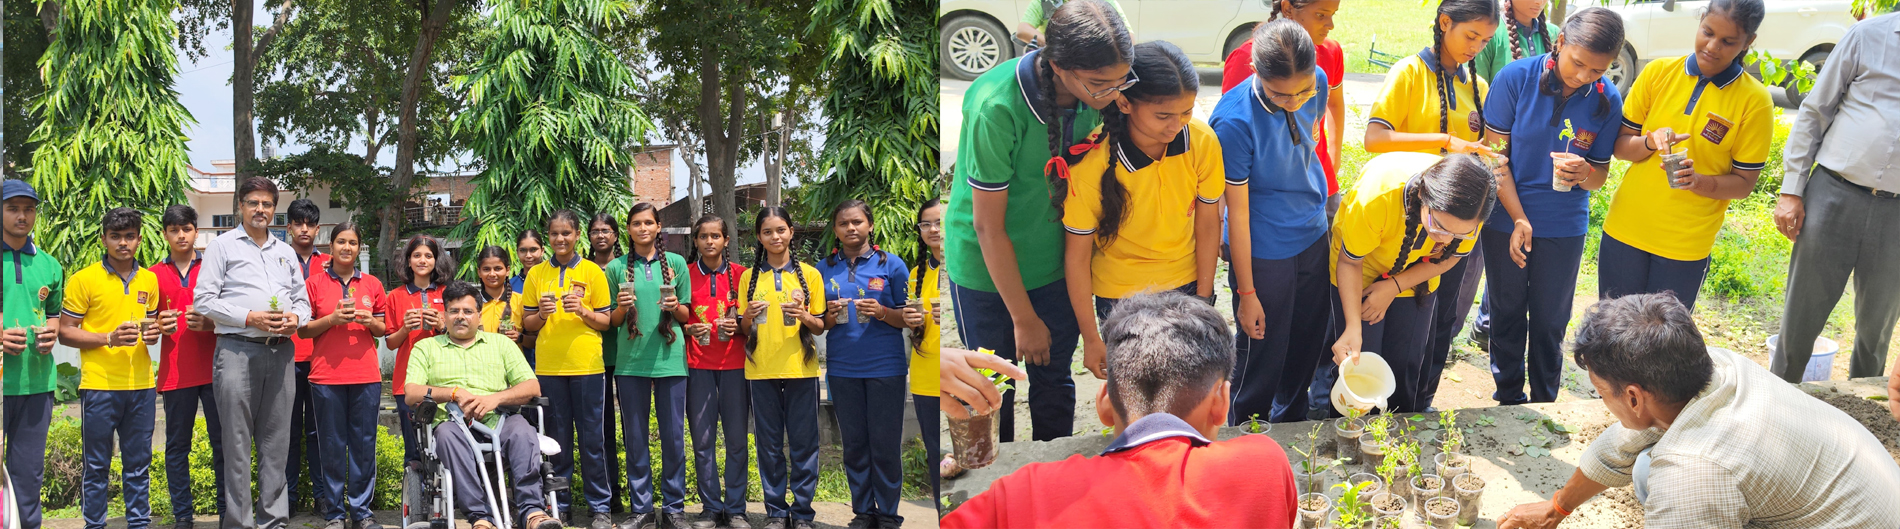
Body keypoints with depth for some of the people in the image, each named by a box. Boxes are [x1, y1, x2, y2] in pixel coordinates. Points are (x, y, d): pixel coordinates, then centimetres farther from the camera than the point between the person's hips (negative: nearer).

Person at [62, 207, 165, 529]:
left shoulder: (149, 280, 12)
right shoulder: (84, 280, -3)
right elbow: (65, 333, -4)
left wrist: (154, 333, 2)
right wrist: (109, 338, -16)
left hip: (141, 385, 4)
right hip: (99, 385, -4)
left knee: (138, 463, 9)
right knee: (96, 466, 2)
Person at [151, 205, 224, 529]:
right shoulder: (154, 275, 11)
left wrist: (209, 324, -11)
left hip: (213, 367, -1)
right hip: (174, 373, 1)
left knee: (223, 442, -3)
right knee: (177, 445, 3)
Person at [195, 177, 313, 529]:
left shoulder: (286, 252, 20)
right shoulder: (223, 246, 5)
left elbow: (302, 300, 22)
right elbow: (204, 301, -3)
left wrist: (295, 319, -1)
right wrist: (250, 318, -12)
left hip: (281, 351, 4)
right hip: (238, 350, -4)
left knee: (276, 441, 5)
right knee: (237, 441, -5)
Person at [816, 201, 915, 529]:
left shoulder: (891, 264, 1)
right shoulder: (825, 269, 9)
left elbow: (908, 318, 3)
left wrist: (882, 312, -16)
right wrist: (830, 316, -10)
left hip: (885, 366, -3)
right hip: (842, 369, 3)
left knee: (885, 444, -1)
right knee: (854, 444, 8)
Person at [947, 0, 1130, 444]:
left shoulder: (1097, 94, -16)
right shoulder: (996, 106, -32)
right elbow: (988, 227, -22)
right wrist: (1024, 319, -14)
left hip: (1056, 260, 4)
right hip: (989, 270, -4)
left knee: (1054, 381, 18)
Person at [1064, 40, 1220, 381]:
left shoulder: (1202, 142, -20)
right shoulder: (1092, 164, -28)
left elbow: (1208, 224, -6)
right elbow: (1077, 256, -17)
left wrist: (1203, 300, 0)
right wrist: (1091, 338, -11)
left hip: (1186, 281, 3)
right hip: (1121, 292, -3)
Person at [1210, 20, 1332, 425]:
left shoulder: (1317, 82, -12)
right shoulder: (1235, 121, -29)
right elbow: (1237, 213, -21)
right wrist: (1246, 293, -15)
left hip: (1313, 239, 6)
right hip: (1264, 252, -6)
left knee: (1308, 346, 21)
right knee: (1263, 354, 8)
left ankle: (1290, 423, 45)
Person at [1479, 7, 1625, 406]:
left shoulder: (1608, 100, -9)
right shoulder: (1516, 78, -14)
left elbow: (1601, 173, 1)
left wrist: (1585, 174, -24)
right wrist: (1519, 219, -14)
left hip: (1565, 228, 1)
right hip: (1507, 221, -1)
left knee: (1550, 324, 10)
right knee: (1507, 314, 12)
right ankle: (1509, 400, 28)